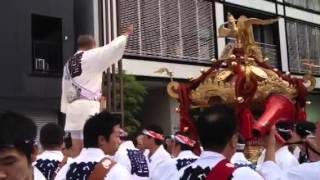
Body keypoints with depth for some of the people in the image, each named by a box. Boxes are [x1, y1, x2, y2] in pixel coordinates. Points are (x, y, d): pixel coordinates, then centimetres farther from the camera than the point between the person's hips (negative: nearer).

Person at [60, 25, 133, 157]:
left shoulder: (68, 63, 19)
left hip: (73, 107, 8)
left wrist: (66, 108, 24)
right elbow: (113, 47, -4)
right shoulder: (91, 57, -2)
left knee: (76, 149, 8)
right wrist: (126, 34, 13)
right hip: (88, 107, -8)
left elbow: (66, 89, 21)